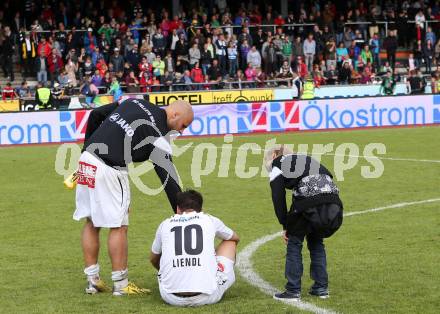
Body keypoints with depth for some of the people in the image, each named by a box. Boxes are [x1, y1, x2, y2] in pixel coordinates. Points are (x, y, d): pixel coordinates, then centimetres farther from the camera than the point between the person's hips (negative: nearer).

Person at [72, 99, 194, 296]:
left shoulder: (134, 102, 14)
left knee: (92, 223, 14)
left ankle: (92, 280, 20)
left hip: (86, 160, 8)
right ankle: (121, 285, 5)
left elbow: (95, 115, 18)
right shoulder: (159, 136, -7)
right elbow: (169, 178, -10)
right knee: (118, 226, 1)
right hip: (109, 169, -8)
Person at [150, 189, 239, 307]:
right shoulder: (210, 220, 13)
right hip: (207, 297, -2)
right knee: (230, 242, 25)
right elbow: (235, 238, 35)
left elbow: (153, 259, 33)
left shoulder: (165, 224, 15)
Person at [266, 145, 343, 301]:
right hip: (334, 203, 6)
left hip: (311, 203, -6)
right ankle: (321, 288, 25)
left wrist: (285, 226, 11)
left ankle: (293, 291, 13)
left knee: (294, 241, 14)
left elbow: (278, 197, 6)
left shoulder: (277, 164, 17)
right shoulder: (306, 159, 35)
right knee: (316, 241, 26)